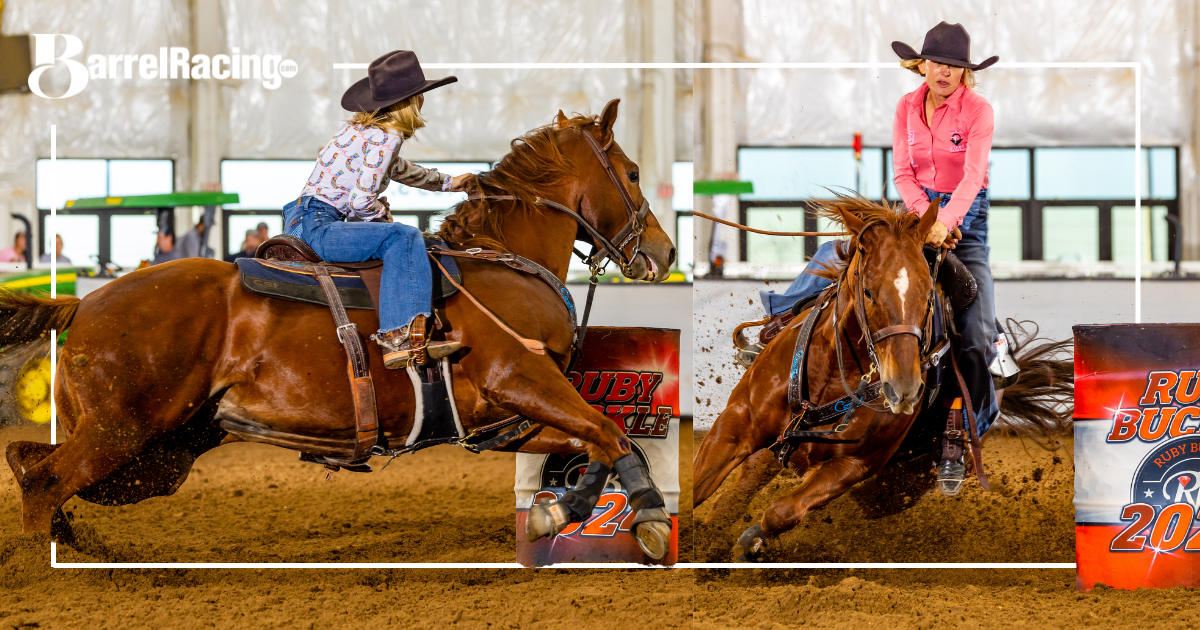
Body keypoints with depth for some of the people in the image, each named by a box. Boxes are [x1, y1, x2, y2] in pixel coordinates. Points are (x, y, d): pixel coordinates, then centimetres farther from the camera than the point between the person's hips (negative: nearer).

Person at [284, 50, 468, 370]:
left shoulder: (360, 128, 17)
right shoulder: (387, 137, -12)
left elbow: (398, 169, 37)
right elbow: (361, 201, -20)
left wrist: (447, 182, 46)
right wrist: (384, 213, 1)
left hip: (298, 221, 11)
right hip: (316, 227, -11)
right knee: (402, 237, -24)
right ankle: (400, 337, -37)